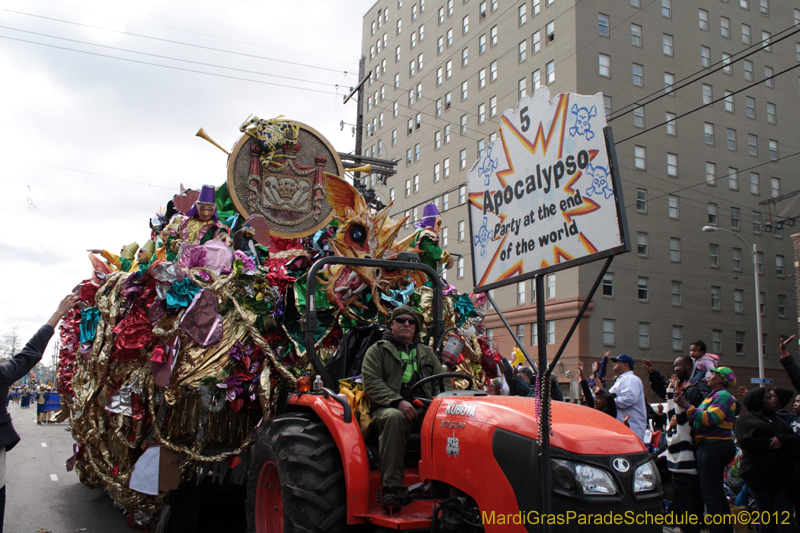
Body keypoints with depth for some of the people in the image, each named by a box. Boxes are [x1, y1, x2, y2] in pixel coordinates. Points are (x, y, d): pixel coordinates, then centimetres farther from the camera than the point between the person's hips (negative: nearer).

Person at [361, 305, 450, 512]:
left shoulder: (427, 353, 26)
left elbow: (443, 382, 18)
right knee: (393, 417, -39)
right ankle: (391, 488, -37)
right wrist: (398, 402, -18)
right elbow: (371, 383, -2)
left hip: (425, 410, 3)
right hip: (389, 408, -3)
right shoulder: (377, 351, 13)